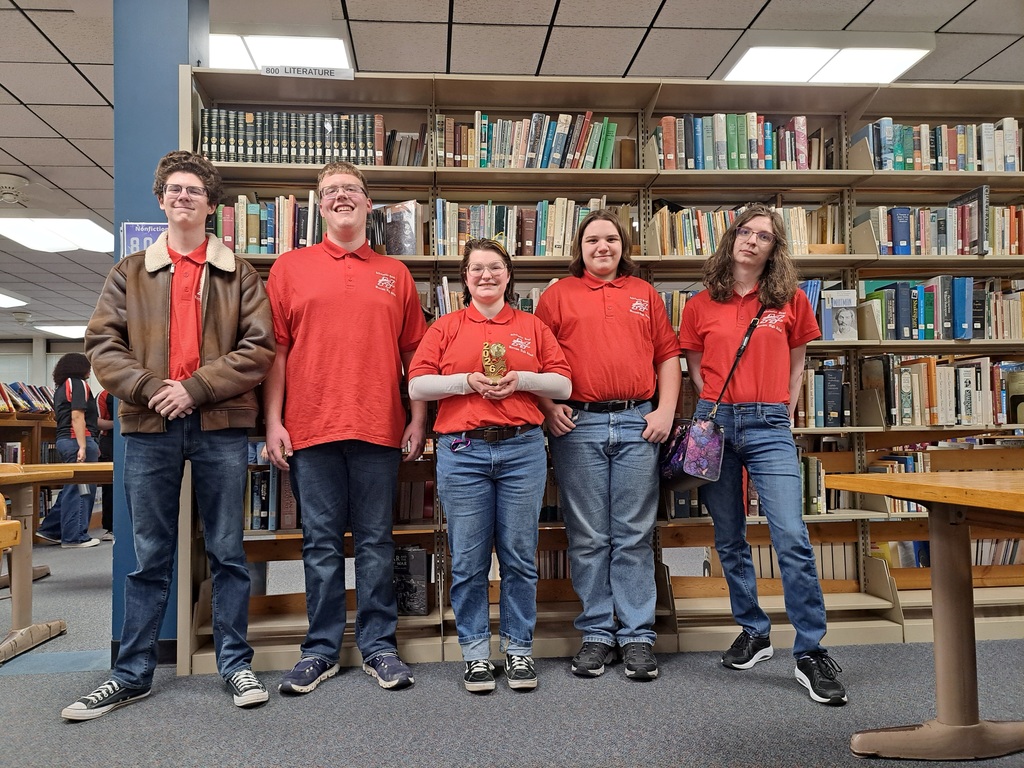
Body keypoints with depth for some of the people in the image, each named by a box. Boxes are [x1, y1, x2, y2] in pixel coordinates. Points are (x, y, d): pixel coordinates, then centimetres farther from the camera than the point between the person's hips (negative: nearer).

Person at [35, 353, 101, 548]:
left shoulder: (61, 387, 20)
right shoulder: (78, 384, -9)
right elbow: (77, 416, -18)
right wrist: (83, 446, -24)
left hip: (64, 439, 10)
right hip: (77, 440, -10)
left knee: (72, 488, 17)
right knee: (82, 488, -5)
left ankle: (50, 529, 19)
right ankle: (75, 537, -1)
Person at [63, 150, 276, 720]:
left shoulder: (240, 275, 8)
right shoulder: (131, 272, 13)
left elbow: (259, 348, -2)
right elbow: (102, 343, 4)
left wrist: (195, 387, -11)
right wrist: (149, 388, -11)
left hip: (221, 426, -1)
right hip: (149, 427, 2)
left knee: (228, 553, 7)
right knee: (149, 557, 10)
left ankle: (236, 664, 19)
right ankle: (134, 674, 21)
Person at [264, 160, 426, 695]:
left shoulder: (394, 274, 12)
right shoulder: (290, 267, 9)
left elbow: (414, 352, 12)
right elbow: (275, 350, 5)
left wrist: (418, 419, 4)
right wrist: (273, 422, -2)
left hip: (379, 429, 1)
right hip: (311, 429, 0)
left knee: (376, 541, 7)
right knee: (321, 542, 7)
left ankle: (379, 647, 18)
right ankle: (321, 650, 19)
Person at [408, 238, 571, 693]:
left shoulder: (532, 327, 13)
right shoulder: (446, 328, 10)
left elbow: (563, 384, 10)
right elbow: (416, 386, 3)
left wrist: (522, 379, -7)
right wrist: (467, 381, -10)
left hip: (523, 450, 1)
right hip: (462, 451, -1)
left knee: (519, 556, 6)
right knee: (468, 561, 4)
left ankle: (519, 649, 21)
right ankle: (475, 652, 19)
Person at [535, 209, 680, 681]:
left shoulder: (644, 294, 16)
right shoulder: (558, 295, 10)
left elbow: (668, 355, 13)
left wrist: (666, 410, 2)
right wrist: (547, 408, -6)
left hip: (638, 423, 1)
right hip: (578, 425, -1)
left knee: (635, 536, 4)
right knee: (588, 538, 4)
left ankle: (637, 636, 13)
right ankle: (597, 634, 15)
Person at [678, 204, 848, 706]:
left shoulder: (791, 301, 6)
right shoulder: (700, 306, 7)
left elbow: (797, 362, 16)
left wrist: (785, 409, 7)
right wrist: (714, 406, 3)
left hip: (768, 426, -2)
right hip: (715, 421, 2)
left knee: (792, 537, -11)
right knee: (728, 538, 9)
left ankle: (811, 655, 1)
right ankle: (753, 632, 27)